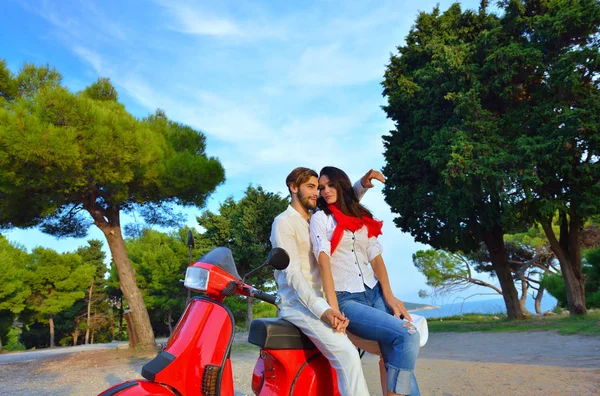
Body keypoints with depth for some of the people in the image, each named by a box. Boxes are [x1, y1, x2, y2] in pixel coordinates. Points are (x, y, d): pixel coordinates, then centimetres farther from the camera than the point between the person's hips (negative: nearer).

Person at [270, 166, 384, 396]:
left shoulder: (317, 217, 16)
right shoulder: (284, 222, -6)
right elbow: (293, 273, -17)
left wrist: (362, 185, 1)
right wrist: (322, 309, -29)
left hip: (323, 300, 8)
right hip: (299, 304, -8)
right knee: (347, 354, -28)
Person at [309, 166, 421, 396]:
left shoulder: (364, 218, 17)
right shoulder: (320, 218, 3)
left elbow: (375, 257, 8)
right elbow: (323, 261, -9)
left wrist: (389, 296, -4)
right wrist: (333, 307, -20)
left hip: (374, 293, 4)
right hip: (346, 299, -4)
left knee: (397, 355, -11)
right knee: (407, 335, -21)